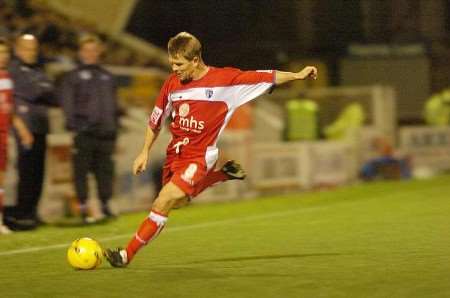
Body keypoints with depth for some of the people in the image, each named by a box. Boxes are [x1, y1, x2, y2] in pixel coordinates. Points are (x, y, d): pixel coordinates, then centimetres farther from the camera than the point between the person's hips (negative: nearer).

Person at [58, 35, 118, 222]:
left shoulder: (106, 77, 20)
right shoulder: (73, 76, 5)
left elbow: (113, 105, 23)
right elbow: (67, 102, -4)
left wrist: (114, 127, 17)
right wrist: (72, 124, -14)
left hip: (105, 131, 4)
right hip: (84, 132, -4)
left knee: (105, 169, 6)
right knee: (82, 170, -5)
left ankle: (105, 204, 15)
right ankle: (83, 206, -1)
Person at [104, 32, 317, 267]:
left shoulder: (225, 79, -12)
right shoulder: (172, 83, -1)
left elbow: (266, 77, -5)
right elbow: (156, 120, 11)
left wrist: (297, 75, -11)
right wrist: (145, 152, 10)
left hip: (199, 157, -6)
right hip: (175, 154, 6)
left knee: (162, 204, -16)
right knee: (176, 201, 22)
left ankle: (127, 254, -8)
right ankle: (221, 174, 33)